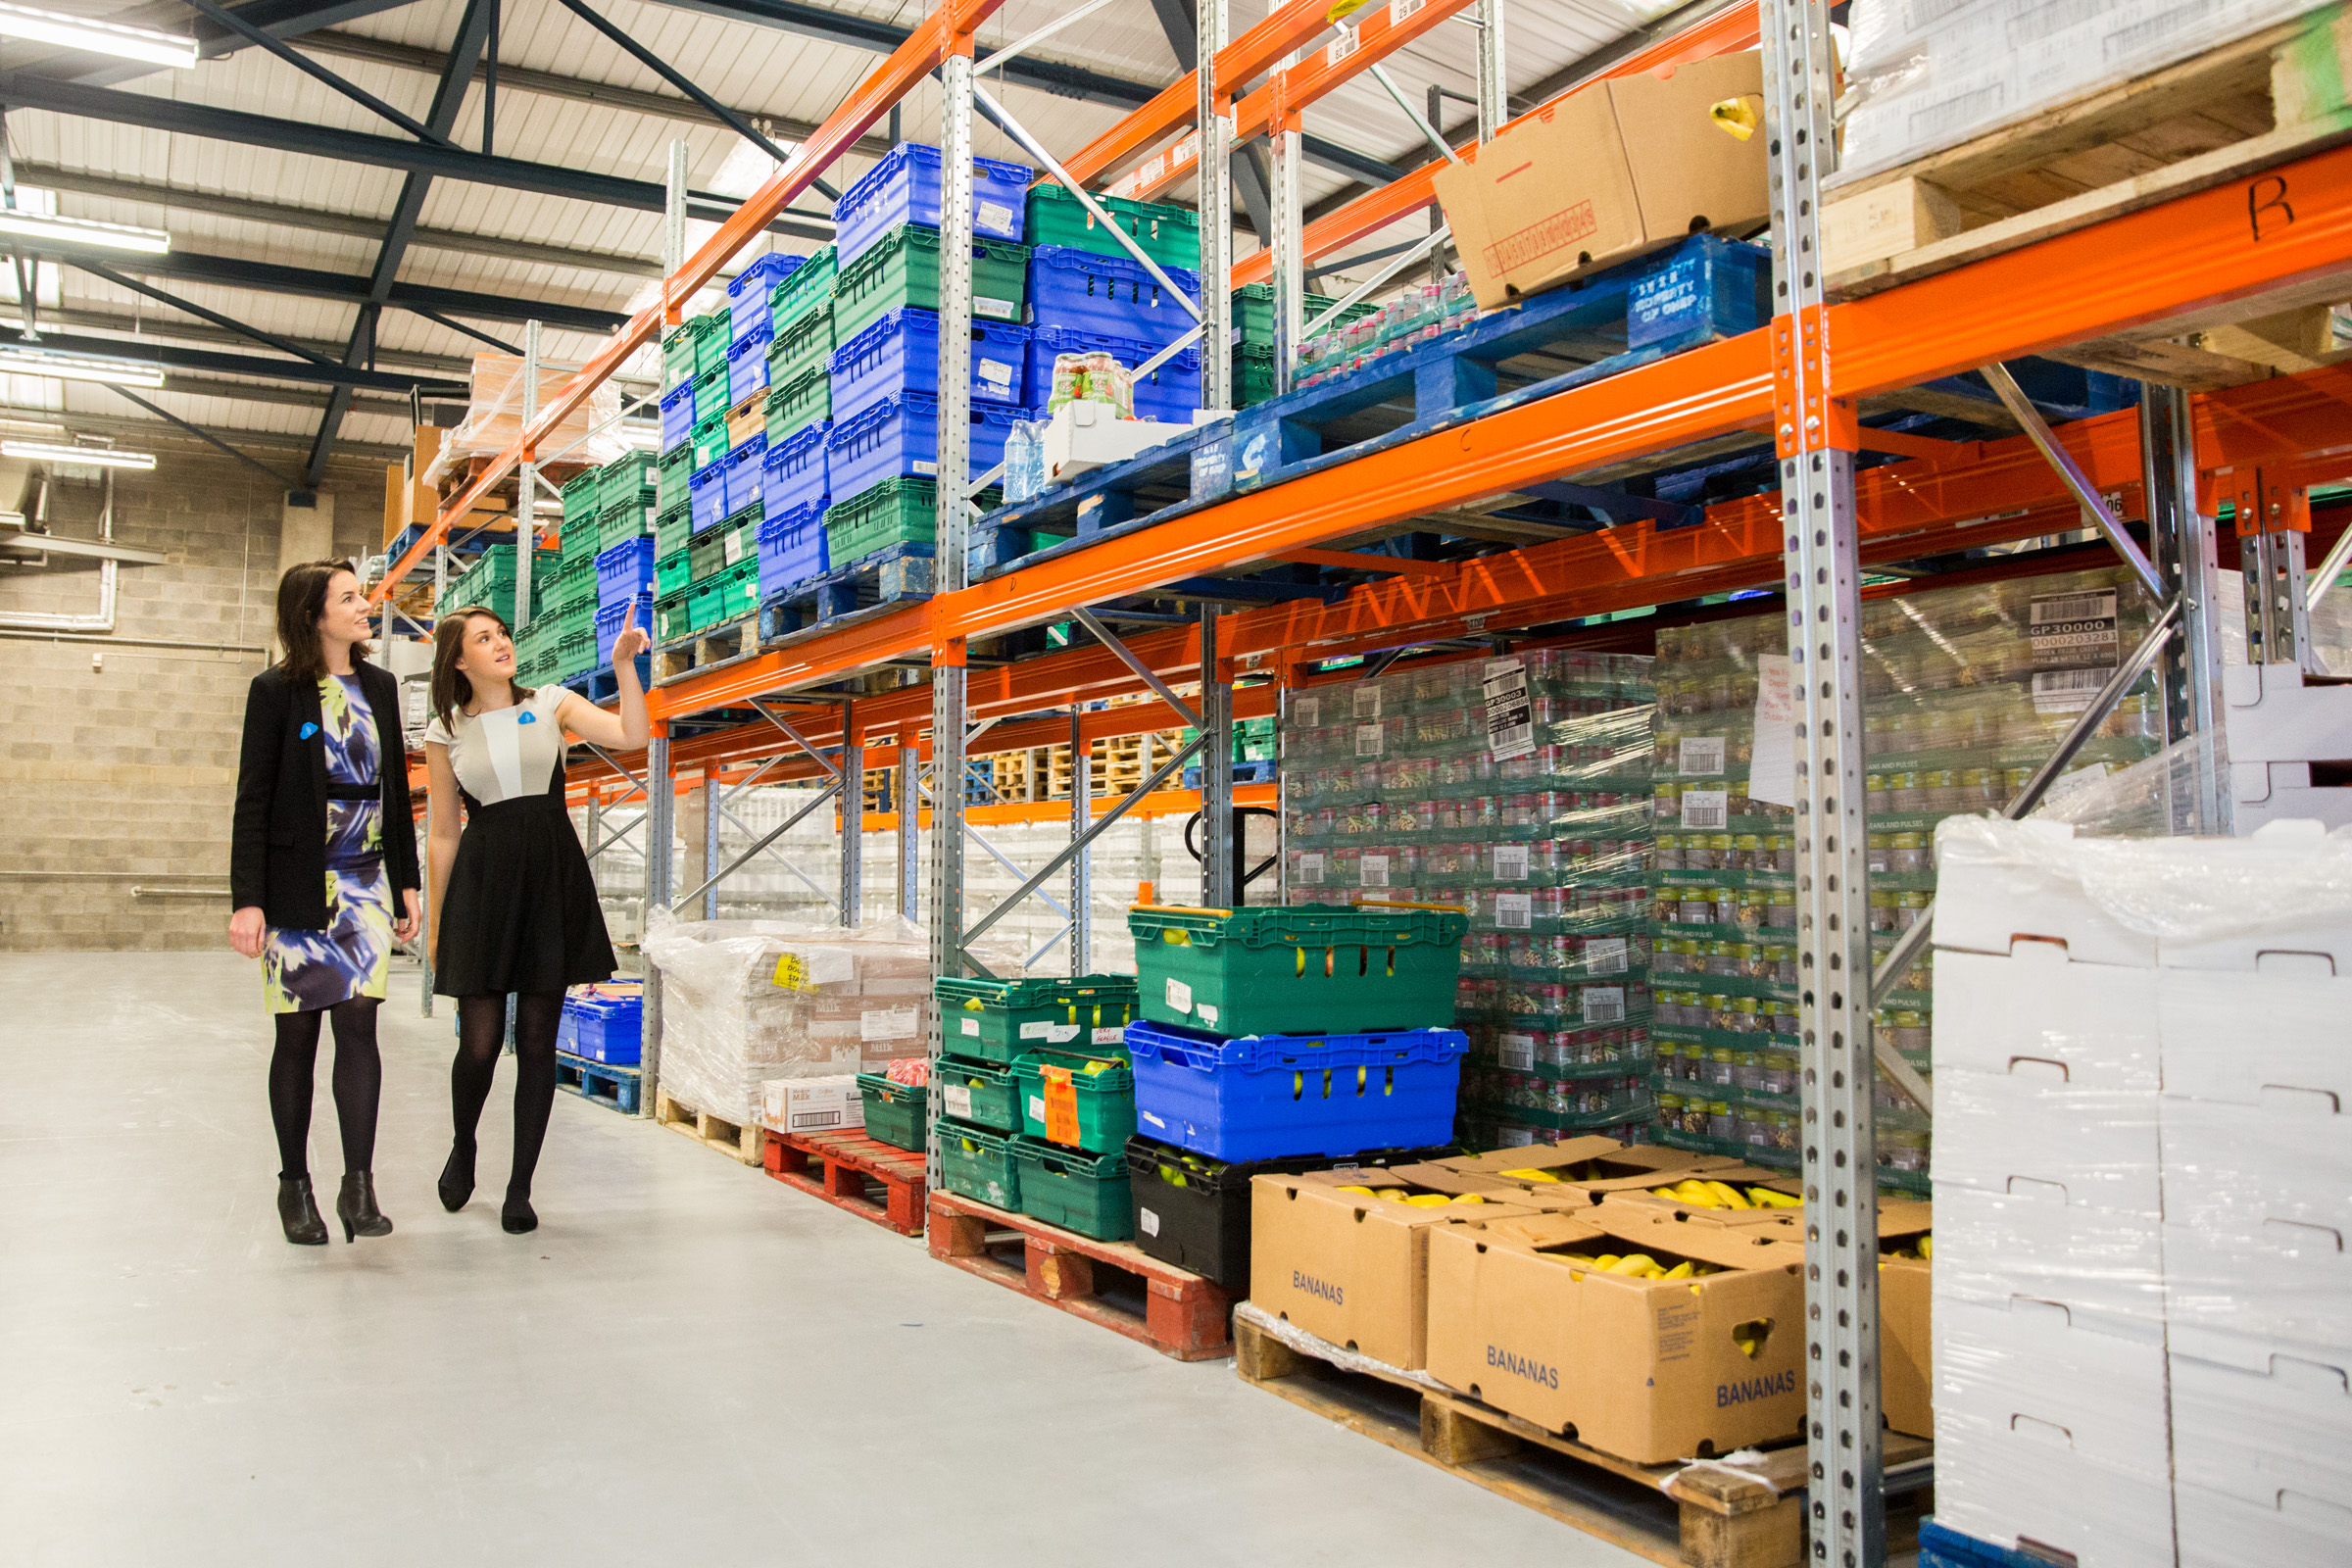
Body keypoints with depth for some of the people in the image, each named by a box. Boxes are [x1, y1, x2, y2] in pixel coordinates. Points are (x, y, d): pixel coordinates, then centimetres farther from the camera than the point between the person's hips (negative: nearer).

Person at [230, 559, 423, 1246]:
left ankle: (359, 1185, -7)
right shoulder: (276, 690, -3)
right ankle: (294, 1184, 15)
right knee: (298, 1033, 4)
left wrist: (406, 881, 12)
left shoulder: (379, 686, 10)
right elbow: (253, 799, -5)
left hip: (365, 881, 3)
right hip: (297, 885, -3)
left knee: (358, 1021, -7)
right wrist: (248, 899, -11)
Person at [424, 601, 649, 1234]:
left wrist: (624, 665, -14)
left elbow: (631, 736, -7)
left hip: (554, 878, 1)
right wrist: (436, 924, 9)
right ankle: (463, 1147, 29)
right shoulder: (445, 732, 7)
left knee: (538, 1039, 2)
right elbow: (444, 835, 9)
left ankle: (521, 1186, 13)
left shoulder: (551, 703, 7)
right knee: (480, 1042, -3)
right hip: (483, 880, 0)